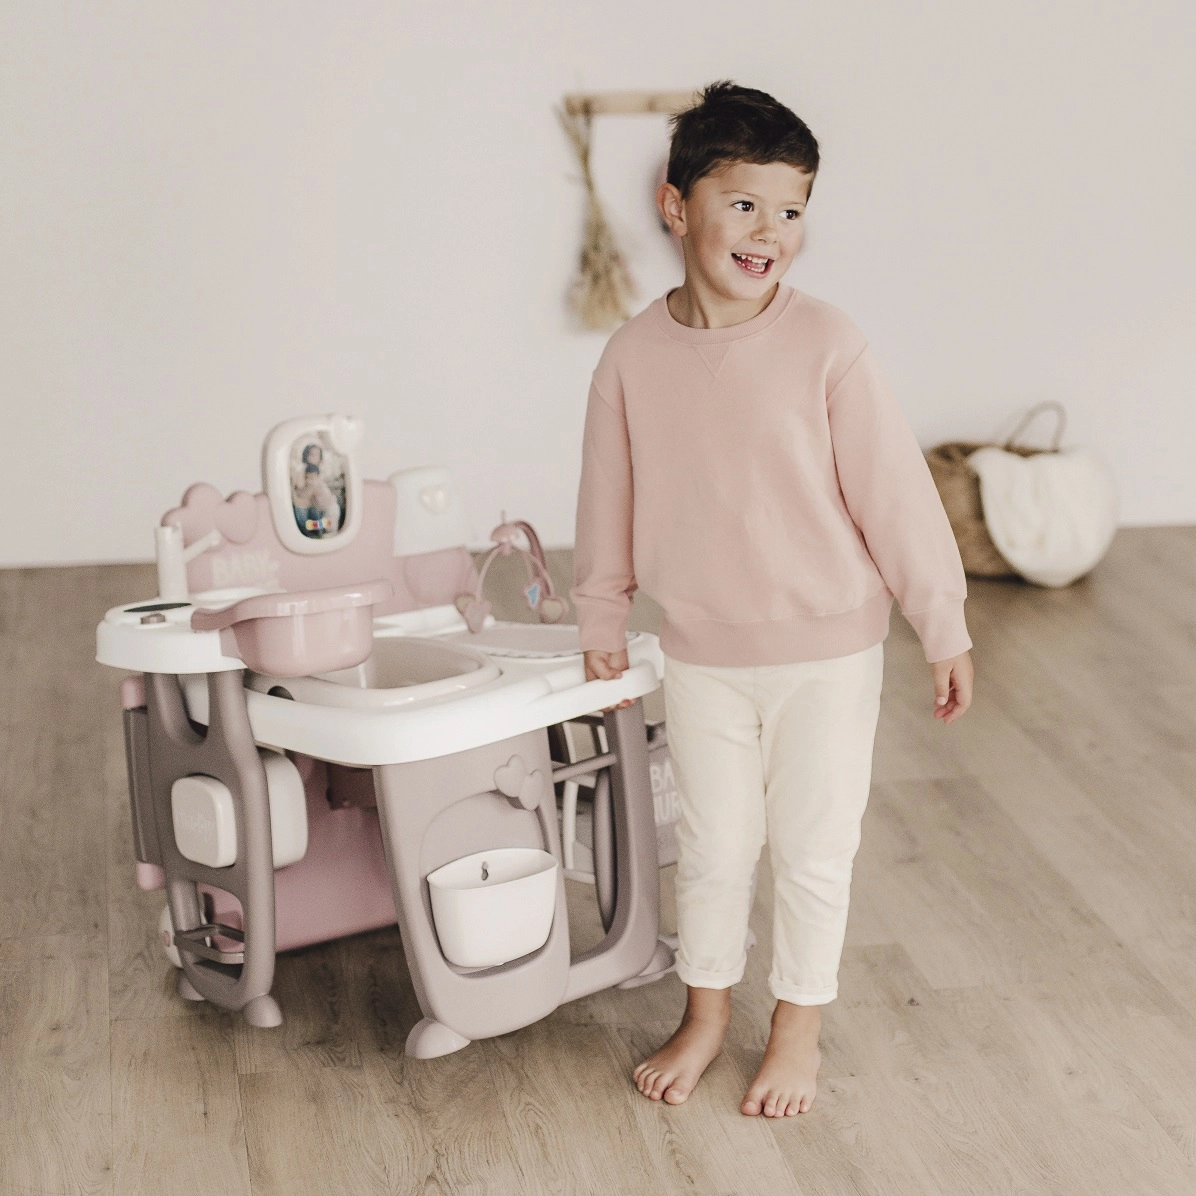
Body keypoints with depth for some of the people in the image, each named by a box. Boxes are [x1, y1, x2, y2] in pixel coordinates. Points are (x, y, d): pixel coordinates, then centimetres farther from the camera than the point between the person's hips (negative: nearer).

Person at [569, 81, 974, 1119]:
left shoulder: (826, 345, -16)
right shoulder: (637, 354, -7)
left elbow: (894, 490, -11)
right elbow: (611, 498, 5)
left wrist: (944, 627, -6)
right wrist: (602, 622, 14)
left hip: (828, 650, -2)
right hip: (701, 653, 2)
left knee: (813, 849, 11)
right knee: (711, 845, 17)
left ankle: (799, 1029, 32)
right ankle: (705, 1014, 38)